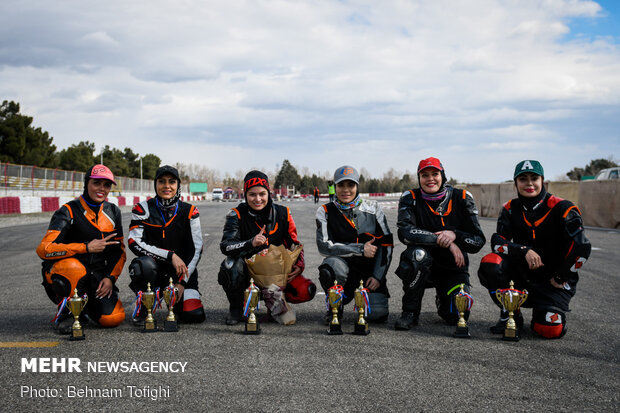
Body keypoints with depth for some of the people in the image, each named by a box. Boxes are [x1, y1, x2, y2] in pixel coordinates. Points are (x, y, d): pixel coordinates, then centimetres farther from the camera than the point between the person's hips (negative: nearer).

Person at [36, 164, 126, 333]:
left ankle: (82, 309, 15)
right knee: (74, 267, -40)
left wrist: (110, 278, -5)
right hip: (61, 273, -4)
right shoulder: (68, 211, -10)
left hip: (96, 275, 4)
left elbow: (119, 251, 13)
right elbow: (43, 249, -23)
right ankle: (65, 312, -12)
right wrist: (87, 247, -22)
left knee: (114, 318, -19)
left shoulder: (113, 212, 7)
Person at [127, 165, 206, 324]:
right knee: (144, 265, -37)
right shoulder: (143, 209, -5)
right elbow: (134, 242, -15)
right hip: (154, 266, -1)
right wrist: (171, 255, -23)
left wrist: (182, 281, -11)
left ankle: (175, 300, 19)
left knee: (195, 315, -18)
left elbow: (196, 249, -2)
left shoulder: (189, 211, -1)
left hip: (182, 269, 1)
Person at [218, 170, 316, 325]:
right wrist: (251, 243, -39)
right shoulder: (237, 215, -8)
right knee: (232, 264, -36)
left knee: (306, 291, -21)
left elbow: (294, 244, 8)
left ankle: (273, 299, 12)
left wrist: (299, 266, -12)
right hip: (249, 270, -2)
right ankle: (236, 308, -7)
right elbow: (225, 246, -21)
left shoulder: (282, 213, 0)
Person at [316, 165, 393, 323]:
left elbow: (386, 244, 1)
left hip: (370, 269, 1)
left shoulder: (373, 209, 2)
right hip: (344, 264, -1)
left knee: (378, 314, -18)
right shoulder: (326, 212, -1)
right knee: (329, 270, -36)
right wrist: (361, 249, -16)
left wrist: (378, 276, -9)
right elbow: (324, 246, -13)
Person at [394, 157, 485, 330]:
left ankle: (442, 299, 21)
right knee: (417, 254, -35)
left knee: (456, 316, -19)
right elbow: (405, 232, -25)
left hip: (453, 267, 1)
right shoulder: (410, 198, -6)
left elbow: (478, 241, -6)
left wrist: (455, 235, -26)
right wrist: (443, 240, -29)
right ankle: (410, 312, -16)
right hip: (423, 267, -1)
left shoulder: (461, 198, -4)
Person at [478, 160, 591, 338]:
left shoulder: (562, 209, -10)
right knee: (489, 264, -26)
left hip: (553, 281, -3)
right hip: (522, 274, 3)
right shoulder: (510, 209, 3)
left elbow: (581, 247, -15)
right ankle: (510, 314, -5)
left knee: (551, 330, -25)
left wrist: (560, 278, -9)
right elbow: (497, 241, -8)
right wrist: (525, 251, -25)